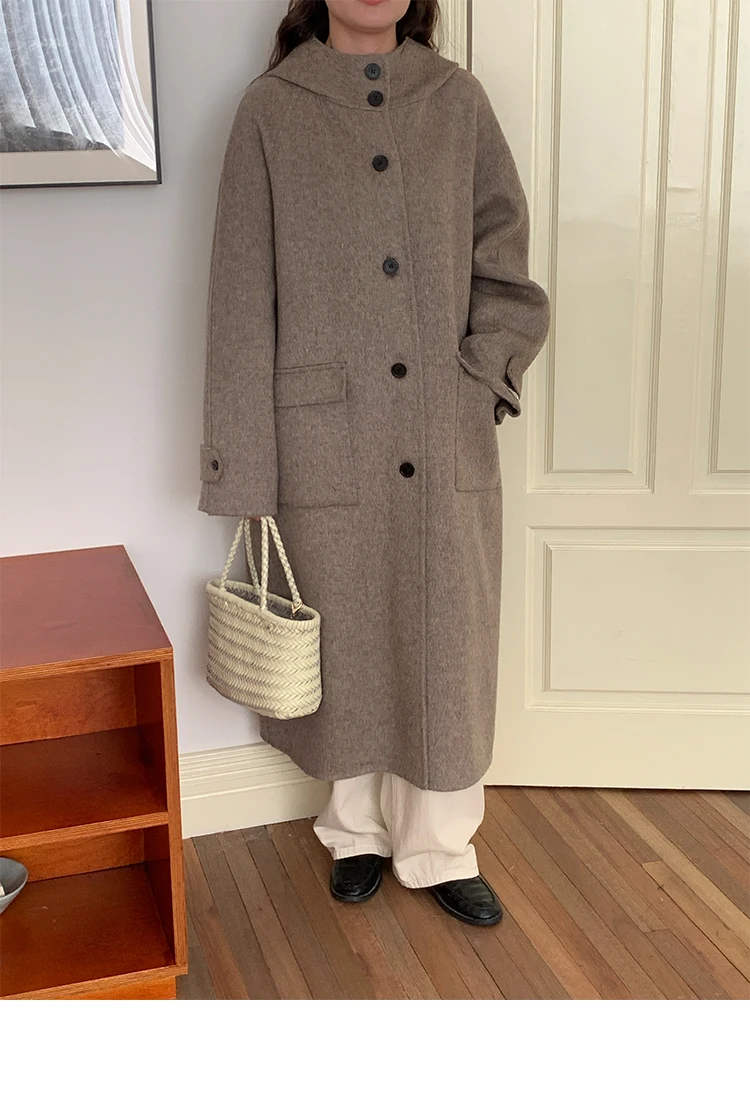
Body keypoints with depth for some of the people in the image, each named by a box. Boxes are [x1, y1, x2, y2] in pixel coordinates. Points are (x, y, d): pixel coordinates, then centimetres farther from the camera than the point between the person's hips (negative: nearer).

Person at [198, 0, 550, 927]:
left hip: (449, 443, 2)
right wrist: (242, 464, -6)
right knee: (346, 644, 11)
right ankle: (358, 830, 33)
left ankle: (439, 848, 26)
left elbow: (504, 265, 9)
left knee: (449, 648, 8)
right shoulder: (271, 109, -1)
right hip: (329, 441, -2)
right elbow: (243, 300, -3)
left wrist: (482, 375, -5)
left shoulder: (457, 99, 6)